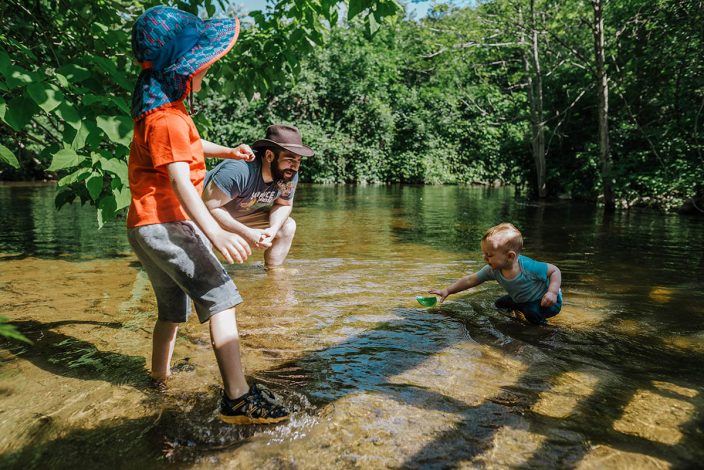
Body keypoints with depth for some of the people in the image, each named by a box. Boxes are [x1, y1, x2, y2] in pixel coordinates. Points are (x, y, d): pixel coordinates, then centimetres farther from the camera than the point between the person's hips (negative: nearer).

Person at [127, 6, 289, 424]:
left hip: (150, 227, 11)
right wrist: (217, 234, -38)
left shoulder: (166, 110, 16)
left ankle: (160, 377, 40)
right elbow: (179, 181, -28)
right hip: (165, 224, -11)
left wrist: (228, 151, 28)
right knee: (221, 298, -19)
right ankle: (238, 399, -23)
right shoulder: (167, 120, -17)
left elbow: (190, 145, 36)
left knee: (174, 307, 23)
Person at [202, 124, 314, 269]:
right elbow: (209, 206, -32)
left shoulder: (290, 176, -16)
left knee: (288, 226, -2)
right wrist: (246, 233, -33)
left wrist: (273, 229, -19)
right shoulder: (239, 170, -38)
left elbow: (284, 204, 2)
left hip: (243, 215, 7)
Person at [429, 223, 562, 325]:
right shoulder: (493, 270, -22)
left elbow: (555, 270, -26)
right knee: (500, 303, 4)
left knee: (532, 313, -31)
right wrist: (447, 291, -17)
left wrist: (553, 292, -42)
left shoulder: (529, 267, -39)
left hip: (548, 300, -6)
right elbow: (470, 280, -15)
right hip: (523, 299, 6)